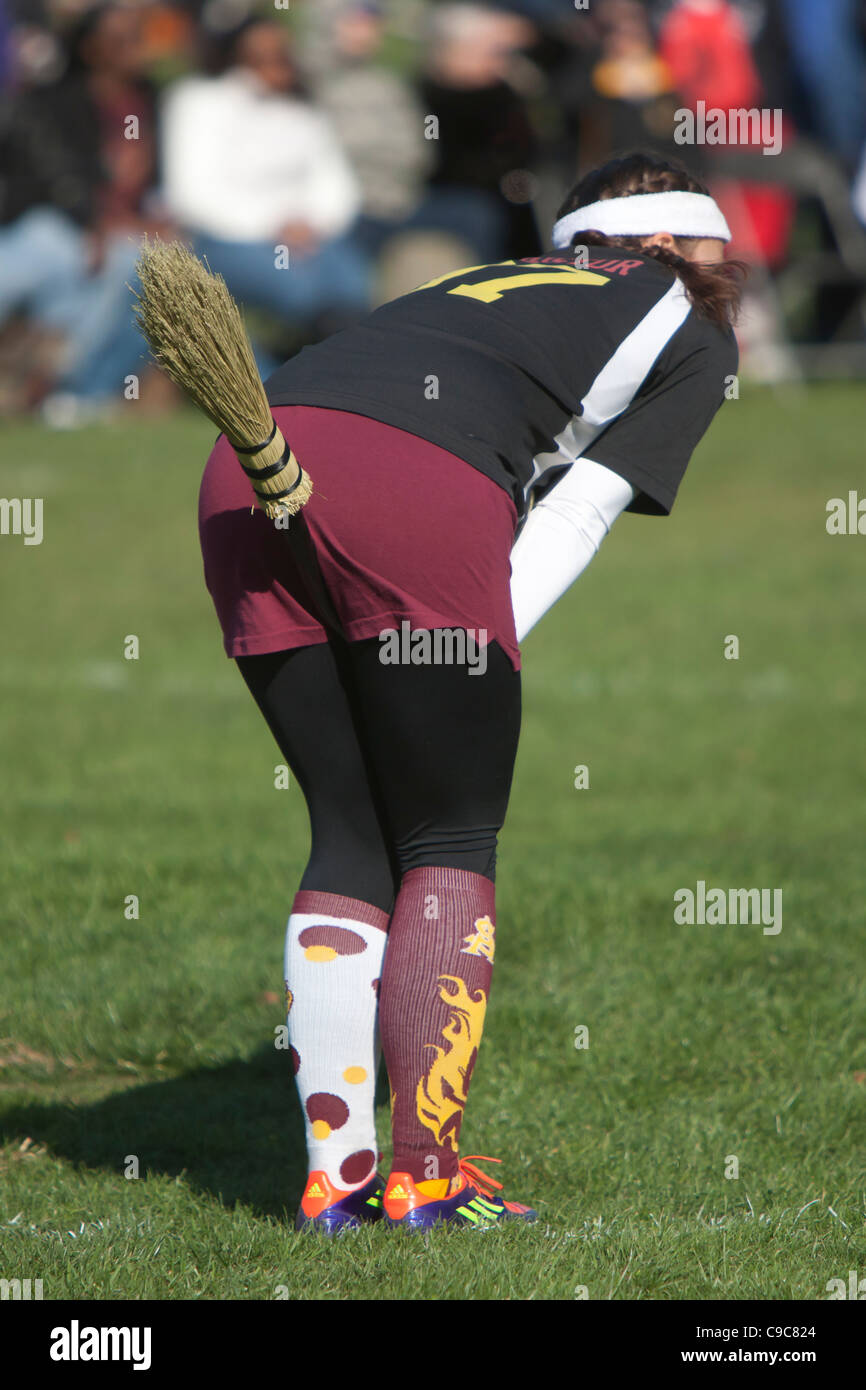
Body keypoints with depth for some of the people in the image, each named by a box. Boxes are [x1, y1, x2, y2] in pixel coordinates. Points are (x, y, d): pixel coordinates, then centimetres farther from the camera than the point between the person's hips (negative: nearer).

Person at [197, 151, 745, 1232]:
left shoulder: (487, 283, 38)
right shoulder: (693, 333, 23)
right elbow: (573, 518, 9)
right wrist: (465, 664, 3)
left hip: (244, 475, 5)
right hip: (415, 493, -5)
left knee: (350, 840, 14)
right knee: (450, 846, 8)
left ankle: (336, 1174, 12)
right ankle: (426, 1174, 5)